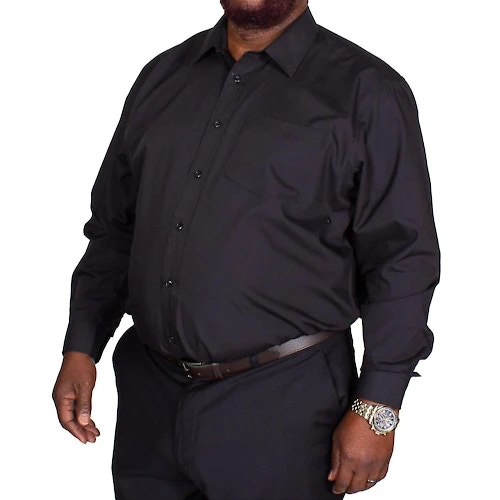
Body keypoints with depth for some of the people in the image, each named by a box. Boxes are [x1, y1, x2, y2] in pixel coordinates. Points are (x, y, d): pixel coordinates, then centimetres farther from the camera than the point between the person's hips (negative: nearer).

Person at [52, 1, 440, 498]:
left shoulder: (367, 91, -4)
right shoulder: (163, 76, 12)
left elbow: (403, 260, -7)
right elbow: (113, 228, 17)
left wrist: (376, 411, -12)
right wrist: (80, 348, 9)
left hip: (280, 406, -4)